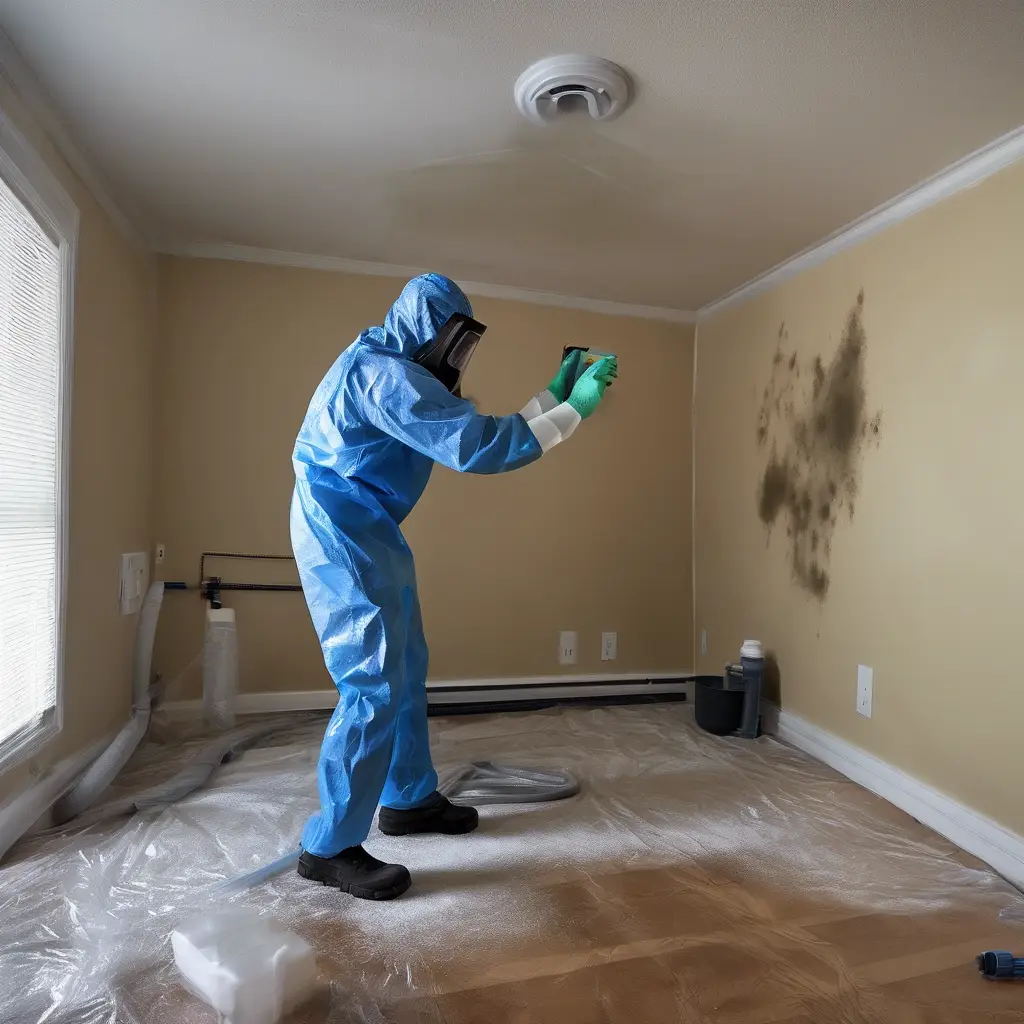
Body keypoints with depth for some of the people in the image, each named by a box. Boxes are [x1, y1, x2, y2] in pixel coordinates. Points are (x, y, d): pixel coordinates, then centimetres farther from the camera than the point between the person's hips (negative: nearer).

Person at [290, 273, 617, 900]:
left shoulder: (395, 374, 16)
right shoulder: (385, 374, -19)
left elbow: (474, 431, 18)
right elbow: (478, 446, -27)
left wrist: (553, 395, 15)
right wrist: (574, 410, -19)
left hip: (370, 536, 11)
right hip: (342, 537, -11)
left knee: (407, 670, 15)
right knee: (376, 686, -10)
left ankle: (410, 800, 30)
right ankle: (330, 848, 4)